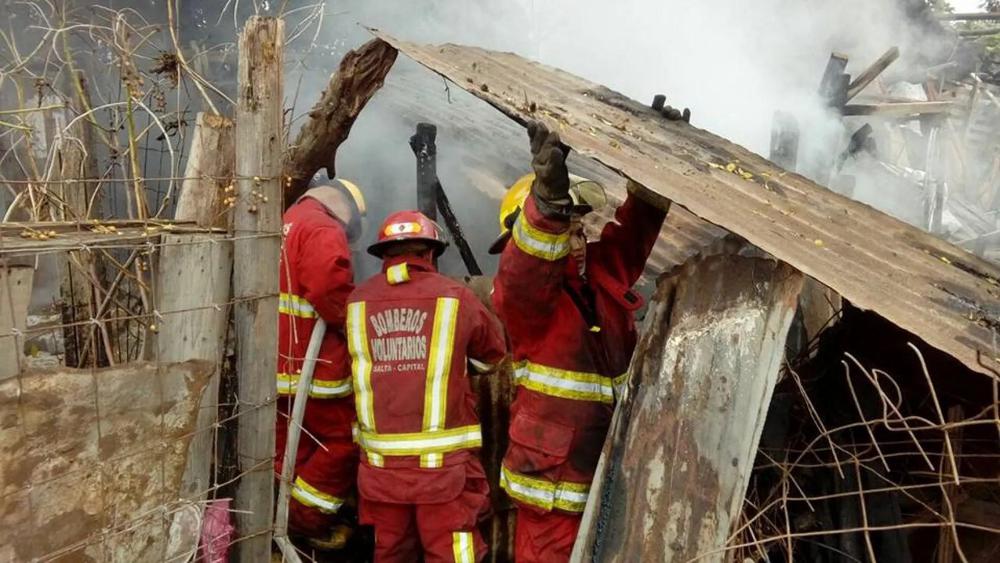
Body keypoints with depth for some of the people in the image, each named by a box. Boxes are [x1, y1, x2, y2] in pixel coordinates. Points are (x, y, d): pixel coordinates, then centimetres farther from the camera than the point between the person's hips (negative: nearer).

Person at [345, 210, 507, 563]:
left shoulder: (358, 301, 1)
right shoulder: (454, 297, -4)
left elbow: (358, 363, 9)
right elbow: (494, 354, 9)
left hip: (380, 461, 3)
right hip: (442, 459, -3)